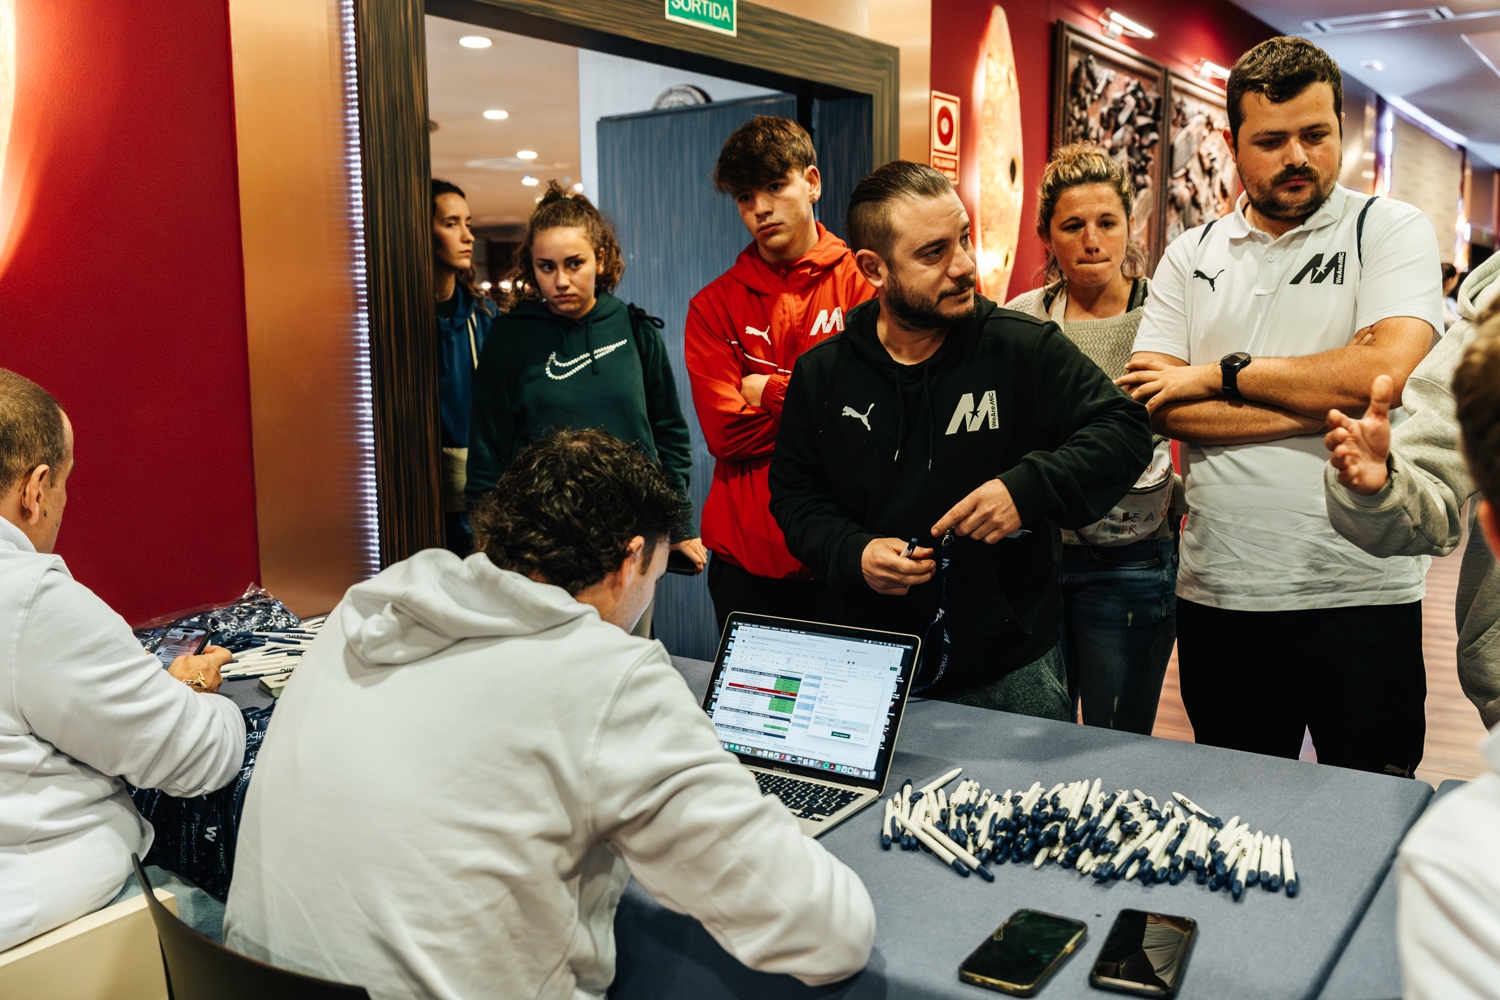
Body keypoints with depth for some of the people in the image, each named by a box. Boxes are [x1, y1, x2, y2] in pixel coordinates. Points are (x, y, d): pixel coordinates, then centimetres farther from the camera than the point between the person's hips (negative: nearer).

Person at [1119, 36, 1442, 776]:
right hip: (1217, 596, 3)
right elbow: (1155, 405, -5)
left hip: (1358, 596, -3)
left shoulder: (1389, 229, 0)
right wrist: (1320, 399, -13)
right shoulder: (1190, 257, 8)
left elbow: (1390, 372, -18)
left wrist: (1220, 373, -11)